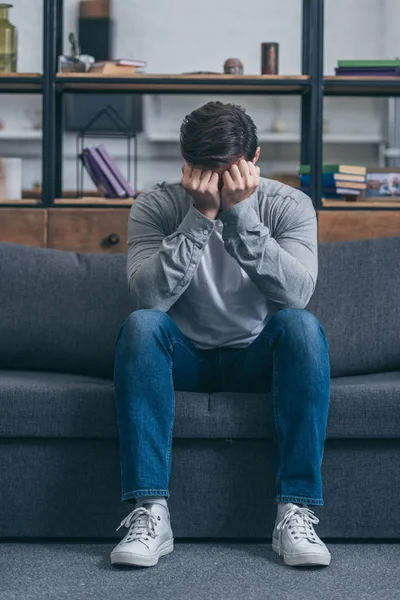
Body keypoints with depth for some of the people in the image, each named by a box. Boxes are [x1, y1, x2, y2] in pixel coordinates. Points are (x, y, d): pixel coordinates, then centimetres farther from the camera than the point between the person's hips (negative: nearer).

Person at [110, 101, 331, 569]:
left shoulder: (288, 205, -9)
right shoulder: (155, 206, -9)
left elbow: (297, 293, -26)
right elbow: (148, 296, -25)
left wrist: (240, 213, -31)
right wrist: (201, 215, -30)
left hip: (257, 356, 0)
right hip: (184, 356, 0)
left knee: (301, 324, -31)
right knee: (140, 324, -31)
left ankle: (295, 512, -30)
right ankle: (150, 513, -32)